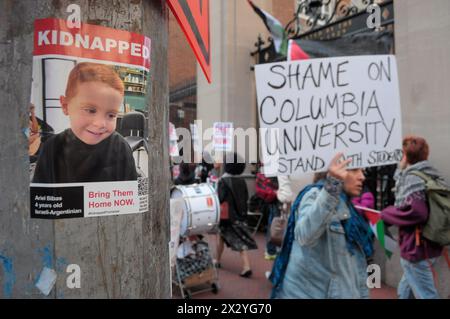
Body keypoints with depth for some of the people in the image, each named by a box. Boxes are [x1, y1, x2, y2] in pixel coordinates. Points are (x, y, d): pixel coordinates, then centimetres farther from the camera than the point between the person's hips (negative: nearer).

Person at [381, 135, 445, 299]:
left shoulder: (412, 177, -16)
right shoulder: (433, 176, 11)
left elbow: (415, 211, -30)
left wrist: (386, 213, -16)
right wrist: (401, 171, 22)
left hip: (416, 248, -9)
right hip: (430, 246, 9)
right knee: (404, 291, 24)